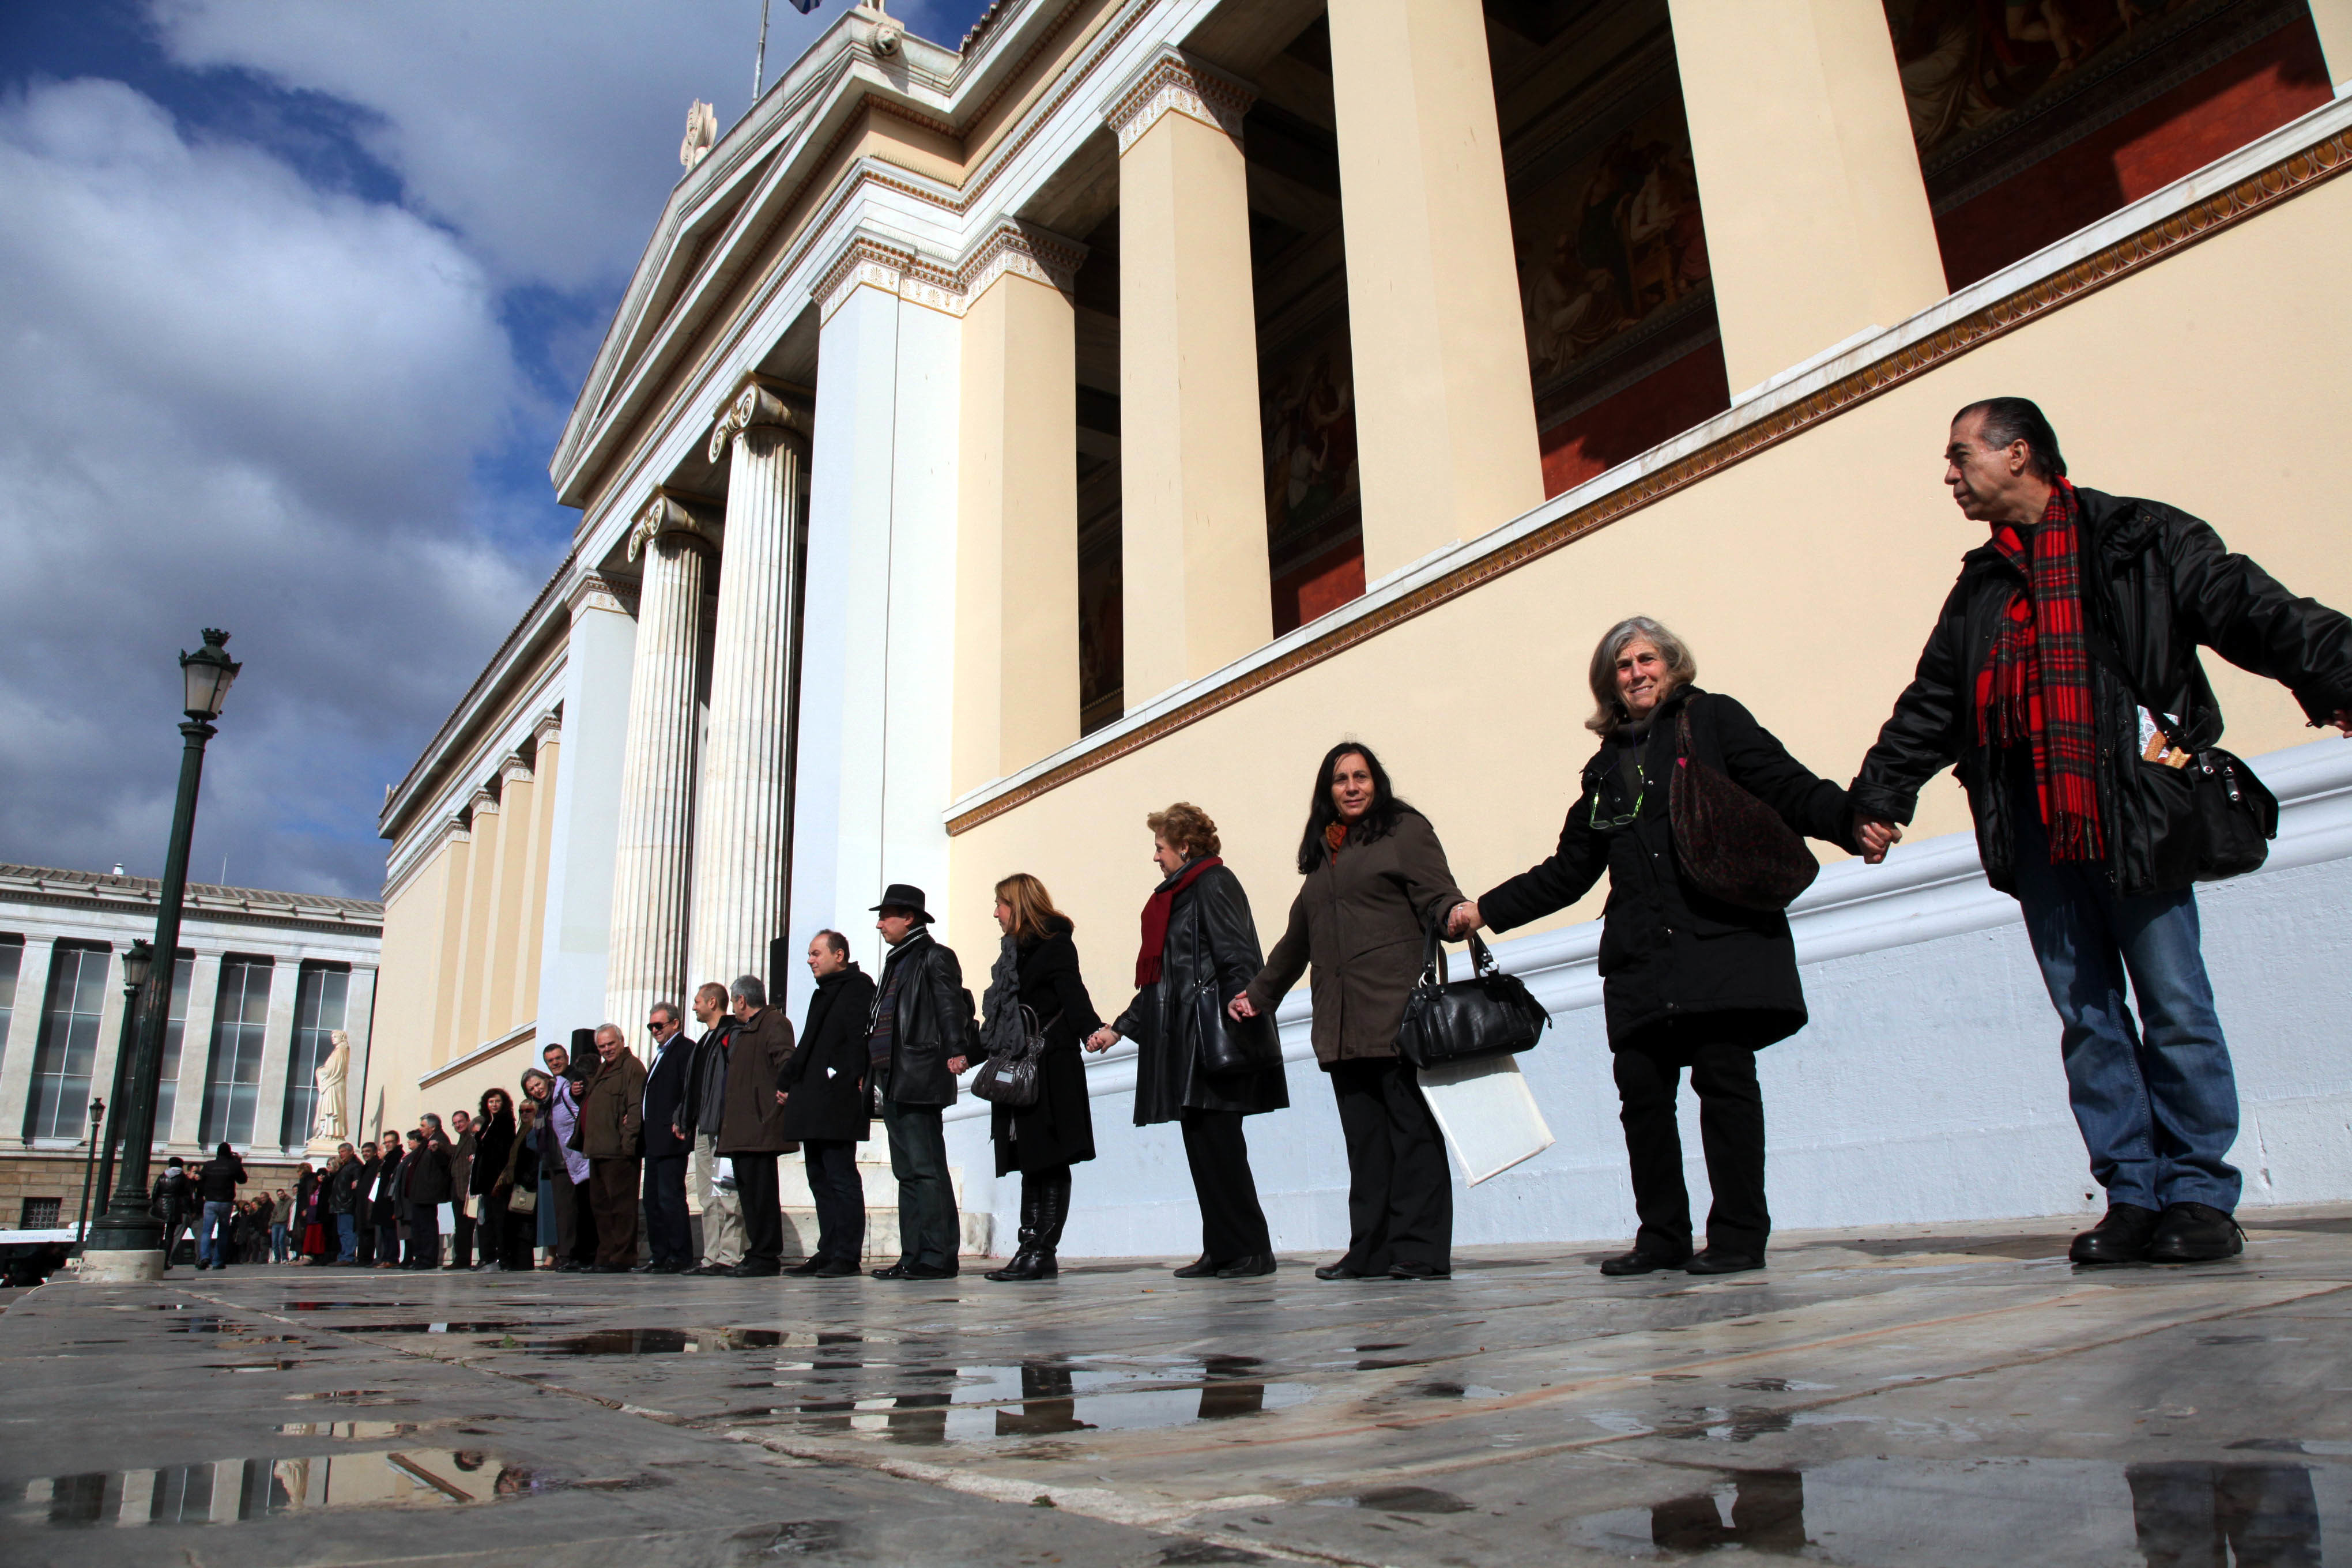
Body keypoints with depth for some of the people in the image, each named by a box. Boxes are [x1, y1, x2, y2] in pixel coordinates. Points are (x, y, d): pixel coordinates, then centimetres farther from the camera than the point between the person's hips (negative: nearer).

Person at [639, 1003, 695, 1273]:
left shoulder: (685, 1049, -7)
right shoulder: (661, 1054, 23)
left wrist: (681, 1122, -23)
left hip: (671, 1137, -10)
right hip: (654, 1139, 10)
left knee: (670, 1197, -10)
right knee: (653, 1199, 10)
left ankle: (680, 1257, -7)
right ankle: (660, 1255, 15)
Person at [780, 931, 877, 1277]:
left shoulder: (858, 986, -4)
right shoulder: (823, 994, 24)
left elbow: (859, 1037, -16)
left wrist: (852, 1079, -24)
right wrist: (790, 1083, 17)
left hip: (837, 1101, -10)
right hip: (813, 1104, 10)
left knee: (841, 1177, -8)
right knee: (820, 1179, 10)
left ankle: (847, 1256, -6)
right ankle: (828, 1252, 15)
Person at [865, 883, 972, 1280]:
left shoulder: (935, 957, -4)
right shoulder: (897, 962, 23)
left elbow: (951, 1006, -16)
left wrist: (956, 1051, -27)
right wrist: (870, 1070, 22)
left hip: (919, 1080, -10)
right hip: (894, 1083, 10)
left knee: (927, 1170, -9)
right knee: (908, 1172, 10)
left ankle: (937, 1257, -7)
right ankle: (913, 1256, 14)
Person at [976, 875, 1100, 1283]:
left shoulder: (1055, 944, -4)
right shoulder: (1014, 953, 20)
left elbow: (1072, 994, -18)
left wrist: (1091, 1030, -34)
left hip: (1051, 1069, -9)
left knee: (1050, 1163, -5)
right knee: (1031, 1163, 8)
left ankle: (1043, 1254, -4)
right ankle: (1030, 1250, 9)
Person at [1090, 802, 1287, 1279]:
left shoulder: (1214, 884, -4)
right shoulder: (1176, 895, 22)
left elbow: (1238, 958, -16)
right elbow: (1158, 979, 25)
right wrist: (1119, 1028, 25)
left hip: (1210, 1035, -9)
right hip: (1183, 1042, 9)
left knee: (1217, 1141, -10)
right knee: (1200, 1143, 6)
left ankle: (1252, 1250, -4)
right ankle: (1221, 1249, 9)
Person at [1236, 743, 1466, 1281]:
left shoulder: (1405, 830, 7)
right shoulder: (1323, 852, 24)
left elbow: (1437, 895, -3)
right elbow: (1298, 935, 32)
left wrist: (1457, 914, -27)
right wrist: (1258, 994, 36)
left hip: (1395, 1012, -5)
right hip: (1341, 1022, 6)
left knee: (1412, 1126, -6)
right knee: (1363, 1136, 4)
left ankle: (1420, 1250, -2)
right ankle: (1370, 1251, 6)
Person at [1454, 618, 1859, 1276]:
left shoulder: (1713, 719, 10)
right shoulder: (1606, 768, 21)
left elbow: (1789, 788, -1)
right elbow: (1567, 871, 23)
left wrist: (1851, 821, -21)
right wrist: (1486, 911, 19)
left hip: (1722, 938, -4)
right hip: (1639, 960, 4)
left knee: (1723, 1075, -9)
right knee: (1641, 1089, -1)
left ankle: (1739, 1235, 1)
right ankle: (1664, 1238, 9)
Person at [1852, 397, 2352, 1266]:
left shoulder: (2140, 541, 5)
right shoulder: (1980, 585, 21)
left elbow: (2249, 610, -6)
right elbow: (1931, 704, 23)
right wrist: (1881, 794, 20)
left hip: (2131, 809, -5)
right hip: (2032, 825, 5)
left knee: (2174, 1006, -2)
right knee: (2087, 1016, 4)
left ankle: (2198, 1193, 8)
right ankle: (2133, 1194, 10)